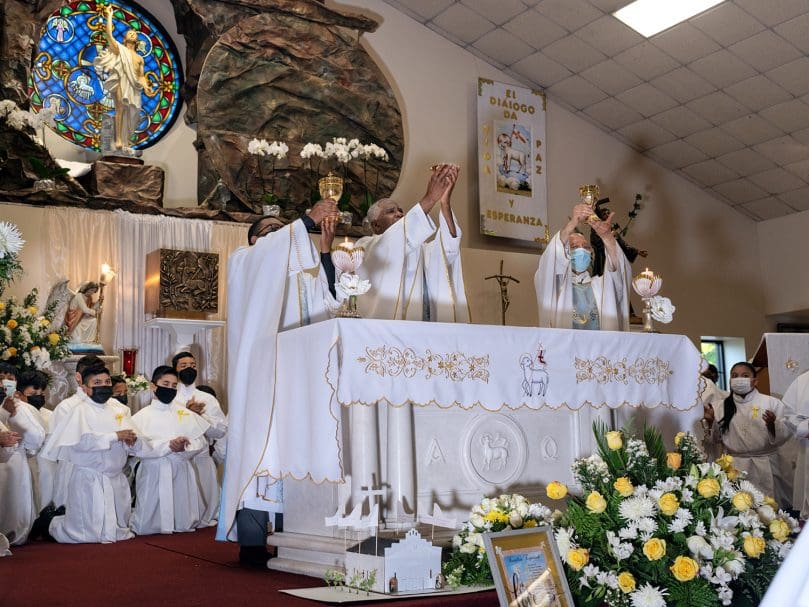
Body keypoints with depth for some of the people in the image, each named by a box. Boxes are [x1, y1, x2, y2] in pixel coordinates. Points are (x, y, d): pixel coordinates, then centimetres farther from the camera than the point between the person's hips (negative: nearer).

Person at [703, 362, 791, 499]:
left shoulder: (772, 403, 0)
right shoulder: (721, 406, 5)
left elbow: (783, 436, -3)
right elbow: (716, 439, 9)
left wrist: (772, 426, -21)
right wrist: (711, 423, -8)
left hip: (764, 467, -1)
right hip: (733, 467, 1)